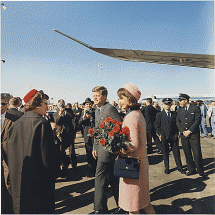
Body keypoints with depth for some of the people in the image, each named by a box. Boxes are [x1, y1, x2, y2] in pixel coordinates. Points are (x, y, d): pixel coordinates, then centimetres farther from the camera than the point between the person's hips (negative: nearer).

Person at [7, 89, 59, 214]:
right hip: (39, 180, -6)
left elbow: (11, 153, 8)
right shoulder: (42, 124, -20)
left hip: (18, 180, 6)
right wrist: (53, 174, -6)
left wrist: (16, 174, 19)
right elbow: (48, 153, -19)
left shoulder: (16, 124, -1)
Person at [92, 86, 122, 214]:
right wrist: (95, 147, 18)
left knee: (100, 179, 0)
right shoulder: (97, 111, 15)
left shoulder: (110, 108, -15)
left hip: (107, 149, -10)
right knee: (113, 179, 18)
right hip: (102, 149, 10)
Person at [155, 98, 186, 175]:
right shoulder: (159, 115, 1)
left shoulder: (174, 114, 10)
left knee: (176, 152, 7)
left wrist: (176, 133, 5)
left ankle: (179, 167, 23)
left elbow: (177, 124, 16)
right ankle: (166, 168, 22)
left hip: (174, 137, 2)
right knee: (165, 153, 8)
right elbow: (157, 126, 0)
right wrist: (160, 134, -8)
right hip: (164, 137, -2)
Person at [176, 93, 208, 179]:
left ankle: (201, 172, 14)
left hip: (194, 135, -4)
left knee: (197, 154, -2)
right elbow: (178, 122, 8)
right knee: (187, 154, 9)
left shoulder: (196, 108, -1)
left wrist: (189, 131, -13)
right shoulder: (180, 110, 12)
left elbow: (197, 121, -8)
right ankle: (191, 170, 24)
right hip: (183, 135, 4)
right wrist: (182, 131, -6)